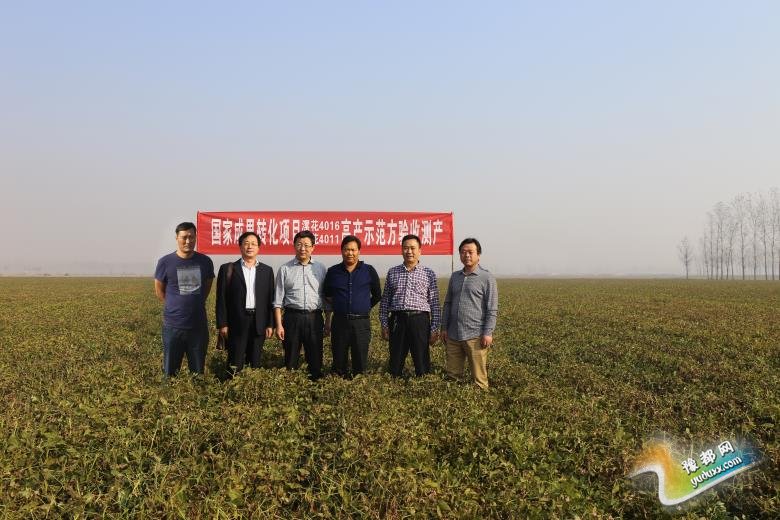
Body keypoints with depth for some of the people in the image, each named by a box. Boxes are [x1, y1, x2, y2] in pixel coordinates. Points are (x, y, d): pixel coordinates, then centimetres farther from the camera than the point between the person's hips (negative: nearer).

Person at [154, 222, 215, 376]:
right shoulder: (165, 262, -5)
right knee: (170, 372, 8)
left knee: (198, 372, 11)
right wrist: (175, 307, 6)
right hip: (173, 326, -2)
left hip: (199, 325, 2)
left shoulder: (205, 262, 1)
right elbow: (159, 290, 7)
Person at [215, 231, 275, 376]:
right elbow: (221, 299, -1)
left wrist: (270, 324, 2)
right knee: (235, 365, 1)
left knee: (255, 363, 9)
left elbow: (270, 299, 7)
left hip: (259, 323, 2)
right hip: (236, 323, -2)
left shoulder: (267, 270, 8)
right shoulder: (227, 269, 1)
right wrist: (222, 324, -6)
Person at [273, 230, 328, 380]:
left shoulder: (321, 269, 7)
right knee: (291, 358, 8)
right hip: (292, 317, -1)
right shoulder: (285, 269, 3)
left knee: (316, 358, 7)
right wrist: (279, 325, -4)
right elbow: (278, 300, 3)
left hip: (314, 318, 1)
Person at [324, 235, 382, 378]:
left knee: (360, 361, 4)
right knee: (339, 361, 8)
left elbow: (377, 295, 14)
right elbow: (327, 295, 20)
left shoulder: (369, 271, 2)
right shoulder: (333, 271, 5)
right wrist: (337, 306, 13)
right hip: (339, 322, 1)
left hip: (361, 322, -1)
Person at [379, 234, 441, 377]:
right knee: (395, 363, 8)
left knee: (422, 363, 4)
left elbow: (434, 303, 4)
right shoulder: (392, 272, 11)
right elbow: (385, 300, 12)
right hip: (397, 320, 2)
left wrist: (435, 329, -1)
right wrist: (384, 325, 6)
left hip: (420, 320, -1)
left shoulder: (428, 273, 6)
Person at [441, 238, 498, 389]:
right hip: (453, 335, 5)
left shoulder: (487, 278, -3)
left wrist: (488, 333, -14)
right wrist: (444, 327, 11)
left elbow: (492, 309, -7)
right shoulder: (455, 276, 12)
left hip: (475, 335, -5)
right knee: (452, 374, 10)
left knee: (478, 376, 3)